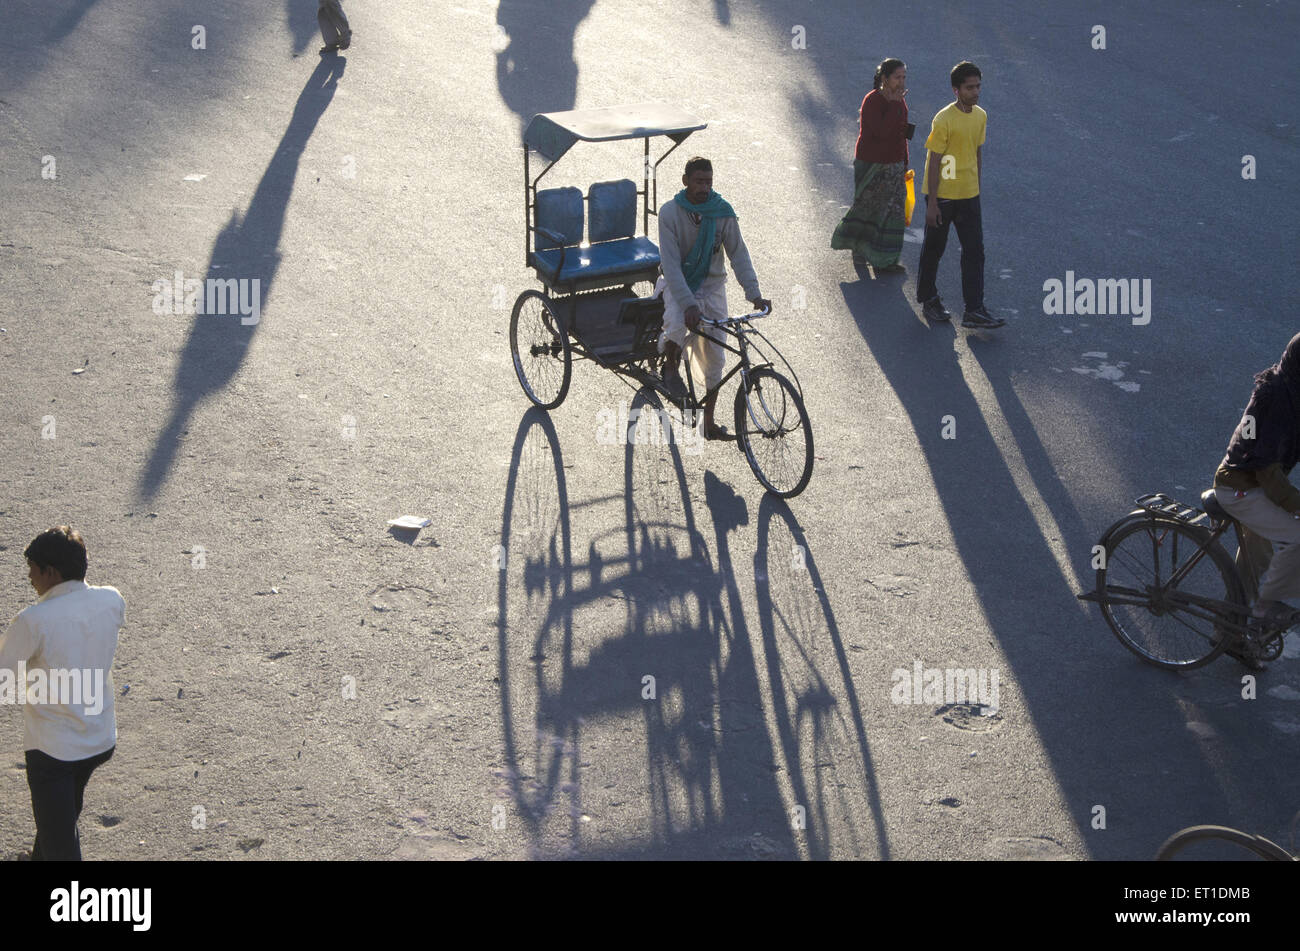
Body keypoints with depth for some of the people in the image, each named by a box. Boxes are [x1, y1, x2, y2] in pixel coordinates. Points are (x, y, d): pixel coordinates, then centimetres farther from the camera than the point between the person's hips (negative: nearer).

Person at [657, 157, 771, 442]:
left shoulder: (723, 212, -8)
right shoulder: (670, 213, -16)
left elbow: (739, 253, -7)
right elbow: (671, 263, -22)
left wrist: (754, 294, -21)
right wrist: (688, 304, -34)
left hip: (711, 285, 3)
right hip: (678, 284, -3)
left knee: (715, 357, 3)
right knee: (677, 327, -35)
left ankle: (709, 423, 17)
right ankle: (670, 367, -1)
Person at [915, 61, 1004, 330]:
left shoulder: (980, 116, 3)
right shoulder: (944, 120, -17)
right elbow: (934, 161, -15)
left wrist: (977, 188, 16)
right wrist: (932, 202, -15)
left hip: (968, 196, 6)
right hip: (942, 195, -5)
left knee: (974, 251, -1)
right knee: (934, 248, 10)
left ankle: (974, 312, 0)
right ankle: (928, 299, 29)